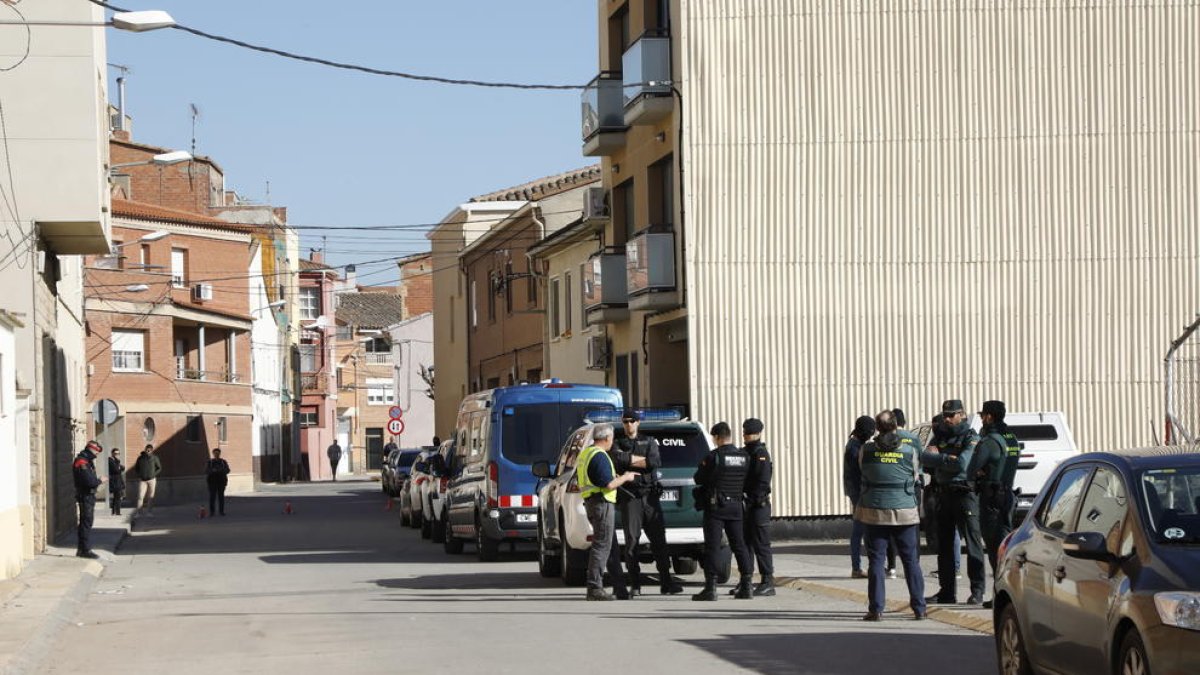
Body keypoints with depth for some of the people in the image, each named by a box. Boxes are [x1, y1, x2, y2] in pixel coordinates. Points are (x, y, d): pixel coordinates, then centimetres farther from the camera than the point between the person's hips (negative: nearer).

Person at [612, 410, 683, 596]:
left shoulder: (649, 442, 15)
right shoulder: (618, 444, 11)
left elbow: (656, 462, -5)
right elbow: (619, 459, -13)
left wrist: (631, 461, -8)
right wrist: (644, 460, -8)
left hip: (650, 496, 2)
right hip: (629, 497, -1)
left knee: (658, 539, -1)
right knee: (632, 540, -6)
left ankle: (666, 582, 1)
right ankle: (635, 585, -2)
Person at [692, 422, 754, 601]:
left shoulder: (713, 457, -13)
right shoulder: (744, 457, 3)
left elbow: (698, 479, -6)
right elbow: (746, 482, 8)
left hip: (715, 506, -5)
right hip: (736, 505, 5)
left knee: (712, 547, -3)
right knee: (739, 545, 11)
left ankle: (711, 588, -6)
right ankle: (746, 585, 10)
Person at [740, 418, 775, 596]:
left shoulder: (761, 454, -10)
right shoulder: (744, 453, 16)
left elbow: (763, 482, -18)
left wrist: (753, 499, -20)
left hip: (758, 506, -9)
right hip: (745, 506, 9)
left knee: (761, 545, -7)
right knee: (745, 545, 12)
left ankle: (768, 583, -4)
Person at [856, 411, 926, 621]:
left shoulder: (866, 450, -5)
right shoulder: (910, 450, -5)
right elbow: (916, 476, 6)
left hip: (875, 511, 0)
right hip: (904, 511, 0)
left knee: (876, 560, 4)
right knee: (911, 560, 8)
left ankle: (876, 609, 0)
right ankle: (919, 608, 9)